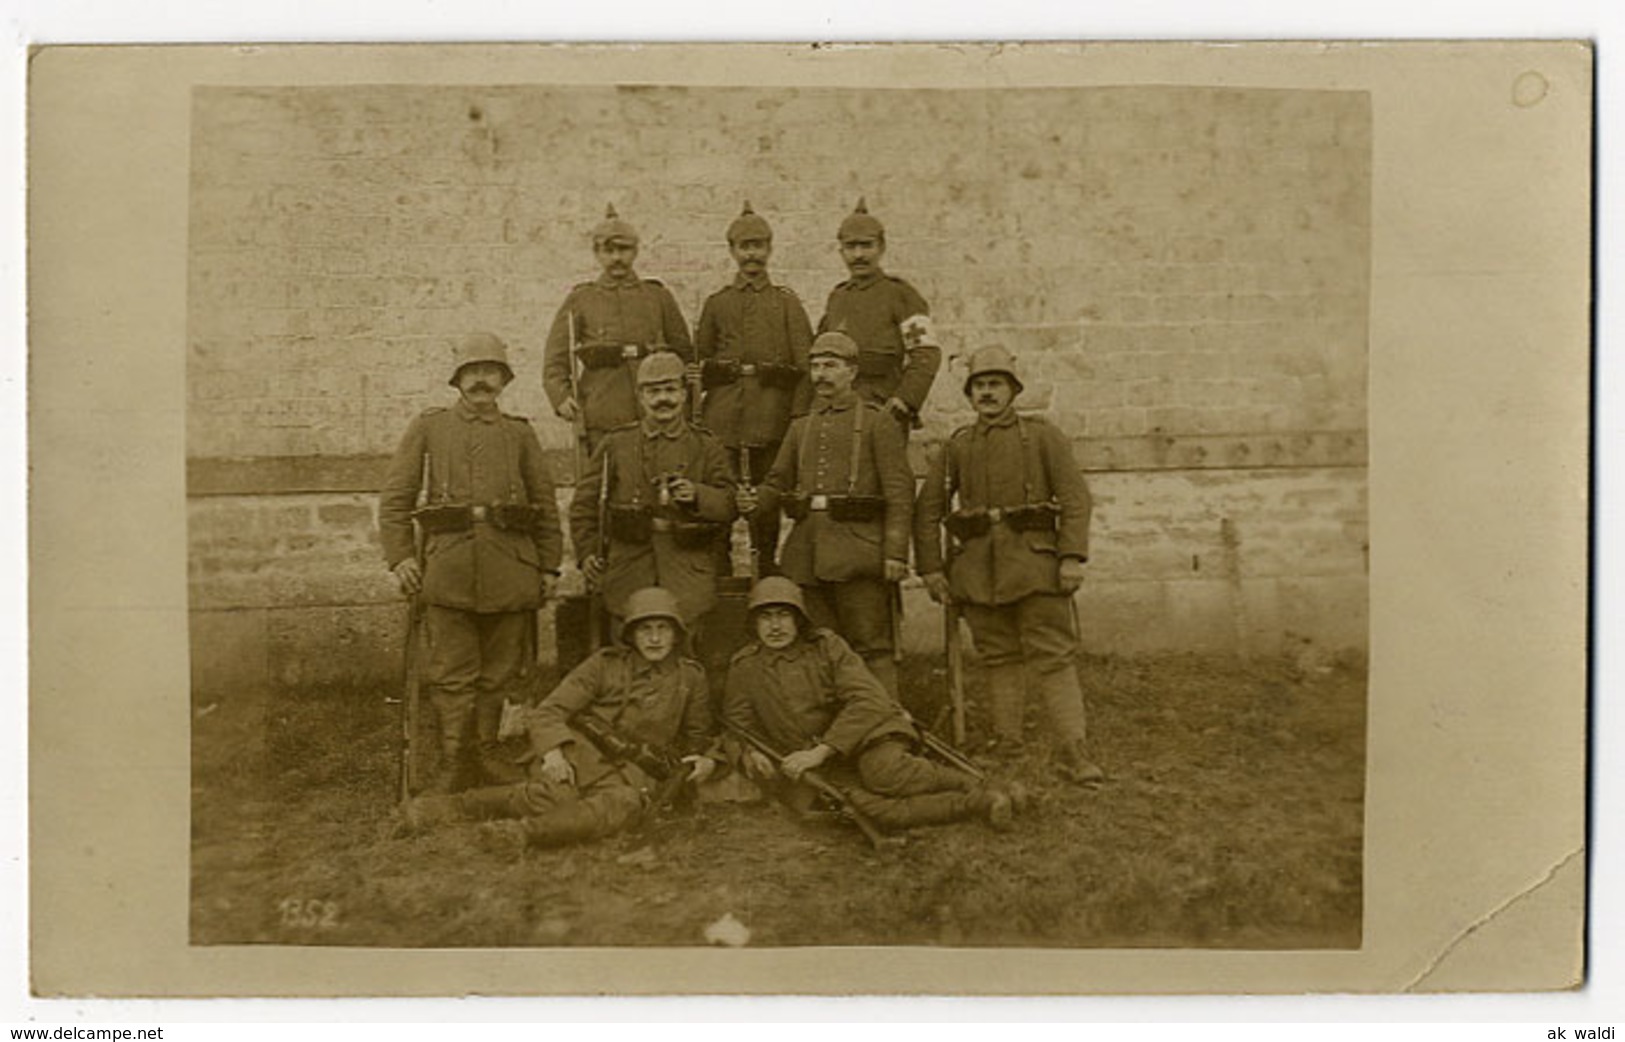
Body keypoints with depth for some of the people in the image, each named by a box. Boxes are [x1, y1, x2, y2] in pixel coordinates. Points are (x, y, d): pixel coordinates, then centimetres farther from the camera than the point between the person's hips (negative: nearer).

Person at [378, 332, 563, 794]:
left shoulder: (521, 433, 16)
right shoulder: (428, 428, 12)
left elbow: (546, 505, 15)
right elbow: (394, 498, 8)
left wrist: (549, 566, 8)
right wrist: (400, 556, -2)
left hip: (511, 565, 2)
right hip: (448, 562, -1)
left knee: (502, 672, 7)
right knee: (452, 673, -1)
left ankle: (490, 757, 19)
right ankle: (453, 763, 6)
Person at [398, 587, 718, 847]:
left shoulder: (690, 677, 13)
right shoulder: (605, 664, 6)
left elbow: (697, 735, 29)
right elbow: (548, 711, 0)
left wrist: (706, 759, 6)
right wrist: (552, 749, -20)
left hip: (634, 772, 2)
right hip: (580, 756, -2)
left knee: (625, 802, -35)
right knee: (554, 795, -35)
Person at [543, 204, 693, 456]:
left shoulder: (659, 297, 13)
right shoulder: (579, 301, 9)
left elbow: (685, 353, 15)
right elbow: (555, 361, 4)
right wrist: (561, 398, -13)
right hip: (600, 422, -1)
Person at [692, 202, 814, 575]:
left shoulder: (787, 303, 8)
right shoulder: (716, 303, 13)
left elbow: (805, 364, 1)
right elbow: (699, 364, 14)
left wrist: (800, 416, -9)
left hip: (771, 415, -1)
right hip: (723, 415, 1)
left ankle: (767, 577, 14)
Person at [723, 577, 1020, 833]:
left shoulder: (827, 646, 1)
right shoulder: (743, 667, 8)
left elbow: (867, 701, -9)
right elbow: (736, 724, 17)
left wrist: (821, 750, -20)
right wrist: (749, 754, -8)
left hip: (867, 734, -1)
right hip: (829, 771, 1)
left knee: (885, 773, -38)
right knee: (874, 808, -31)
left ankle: (980, 787, -22)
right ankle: (979, 803, -30)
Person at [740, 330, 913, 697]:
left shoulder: (877, 423, 2)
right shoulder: (800, 427, 19)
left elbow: (900, 492, -5)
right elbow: (778, 484, 18)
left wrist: (895, 553, -14)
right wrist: (755, 501, -6)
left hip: (858, 551, -5)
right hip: (807, 552, 5)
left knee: (871, 647, -2)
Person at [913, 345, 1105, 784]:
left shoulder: (1042, 435, 7)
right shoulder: (956, 446, 15)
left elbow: (1076, 496, -1)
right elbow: (927, 510, 14)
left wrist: (1072, 556, -11)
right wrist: (930, 568, 5)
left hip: (1034, 559, -3)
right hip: (977, 564, 3)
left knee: (1054, 657, -6)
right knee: (999, 657, 8)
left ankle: (1073, 751, -7)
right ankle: (1006, 745, 15)